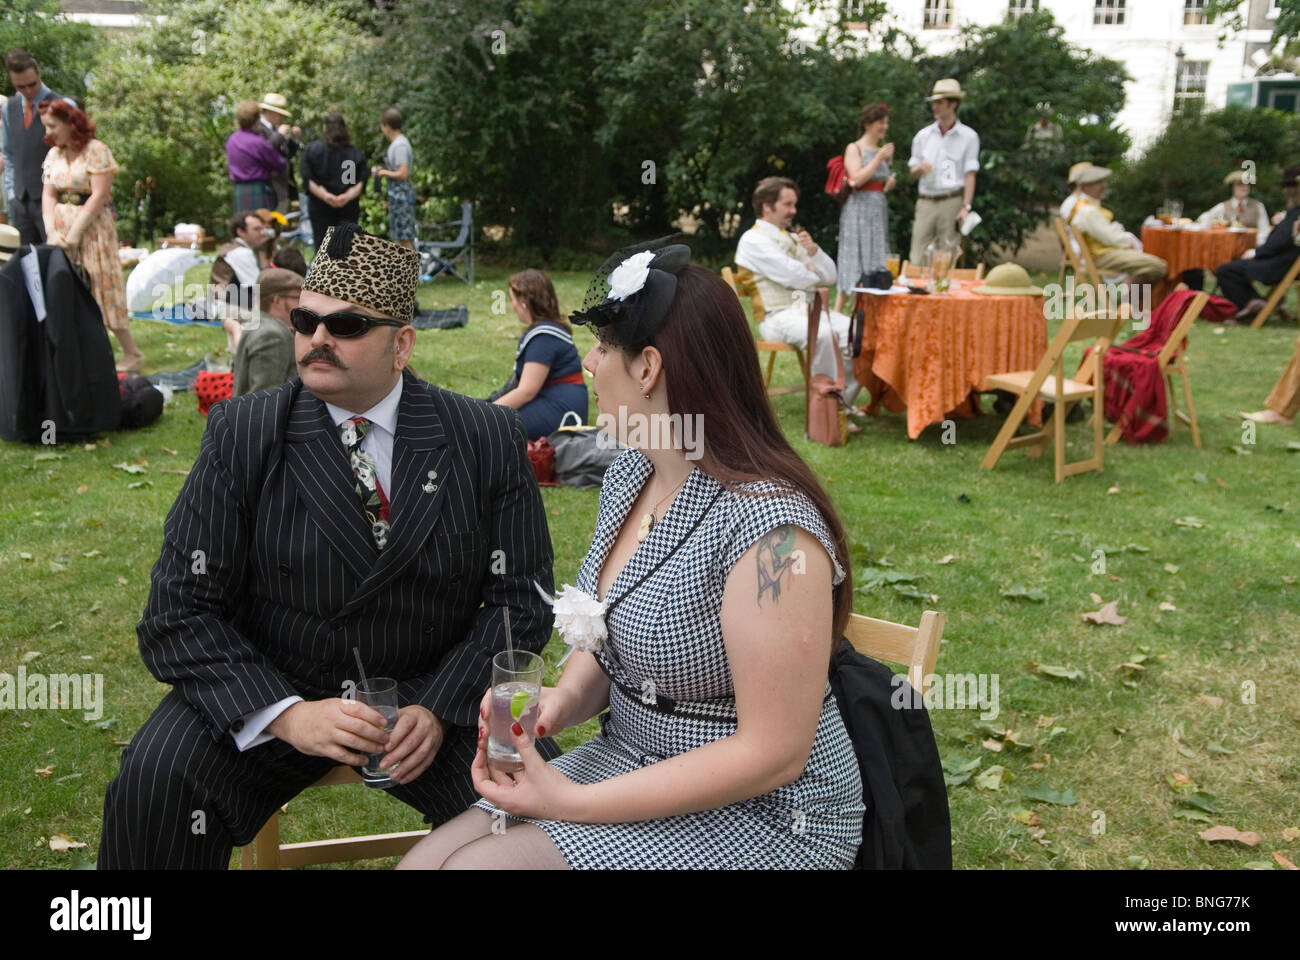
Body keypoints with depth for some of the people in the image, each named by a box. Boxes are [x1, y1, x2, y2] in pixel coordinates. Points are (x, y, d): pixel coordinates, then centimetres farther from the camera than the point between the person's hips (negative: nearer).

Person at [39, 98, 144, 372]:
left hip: (92, 226, -6)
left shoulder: (96, 151, -8)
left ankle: (132, 353, 3)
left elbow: (99, 196, -14)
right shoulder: (53, 155, 11)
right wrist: (51, 232, -8)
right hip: (60, 226, 6)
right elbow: (48, 196, 7)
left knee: (101, 287, -5)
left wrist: (74, 233, -16)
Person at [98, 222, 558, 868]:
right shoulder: (240, 433, -5)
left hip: (437, 696, 0)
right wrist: (283, 713, -22)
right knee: (155, 786, -26)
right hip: (268, 689, 0)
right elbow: (180, 613, -7)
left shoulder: (489, 439, -4)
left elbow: (519, 599, -1)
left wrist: (438, 708, -16)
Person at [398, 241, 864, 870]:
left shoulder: (772, 530, -25)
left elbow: (773, 755, -23)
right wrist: (564, 697, -10)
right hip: (627, 761, 7)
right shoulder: (628, 473, 2)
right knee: (424, 859, -5)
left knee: (476, 863, -17)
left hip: (761, 812, -7)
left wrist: (572, 803, -20)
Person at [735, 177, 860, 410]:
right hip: (778, 315, -7)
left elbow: (830, 275, 19)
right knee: (823, 334, -35)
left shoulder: (792, 238, 23)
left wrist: (813, 251, 2)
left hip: (809, 308, 8)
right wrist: (814, 272, 9)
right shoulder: (753, 240, -2)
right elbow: (793, 277, -13)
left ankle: (844, 401, -10)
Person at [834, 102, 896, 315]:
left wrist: (890, 183, 5)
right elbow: (857, 179, -15)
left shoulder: (884, 150, 15)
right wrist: (879, 158, -13)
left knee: (876, 260, 4)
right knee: (854, 258, -8)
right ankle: (837, 312, -4)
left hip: (879, 209, 6)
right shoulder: (854, 148, -2)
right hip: (858, 208, -6)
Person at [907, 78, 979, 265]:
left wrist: (966, 207, -12)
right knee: (918, 257, -4)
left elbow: (970, 175, -2)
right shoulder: (923, 135, 12)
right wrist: (919, 169, -8)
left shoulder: (968, 136, 3)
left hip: (952, 202, -3)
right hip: (925, 201, 3)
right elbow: (913, 172, 16)